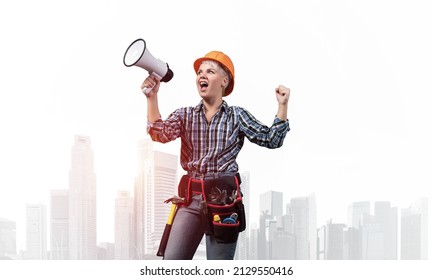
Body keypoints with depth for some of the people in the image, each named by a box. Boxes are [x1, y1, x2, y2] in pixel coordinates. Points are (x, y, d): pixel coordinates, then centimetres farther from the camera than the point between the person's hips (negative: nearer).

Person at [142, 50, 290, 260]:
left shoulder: (237, 116, 6)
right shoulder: (185, 115, 9)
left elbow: (271, 140, 6)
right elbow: (160, 133, -8)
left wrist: (282, 105, -3)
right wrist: (152, 97, -20)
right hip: (191, 197, 2)